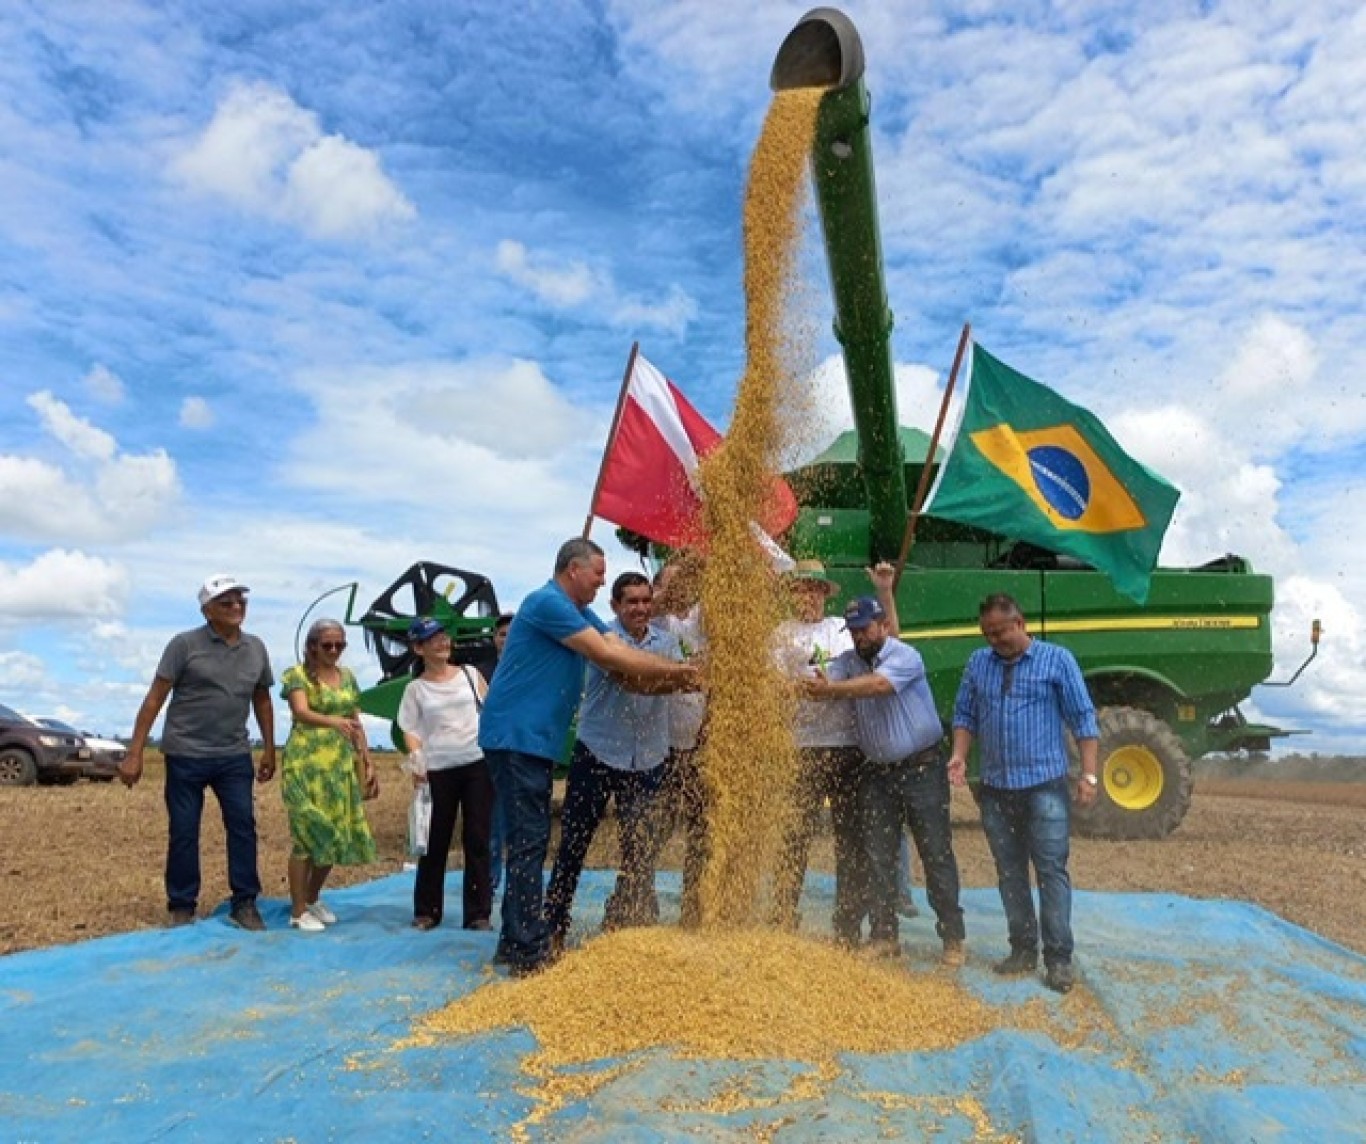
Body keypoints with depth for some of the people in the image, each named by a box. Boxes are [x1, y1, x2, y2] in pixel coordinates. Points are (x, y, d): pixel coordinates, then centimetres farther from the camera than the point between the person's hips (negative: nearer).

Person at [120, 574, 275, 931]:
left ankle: (245, 904, 12)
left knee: (243, 826, 2)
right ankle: (182, 908, 20)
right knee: (184, 833, 6)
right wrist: (134, 754, -11)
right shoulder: (185, 644, -7)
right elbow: (155, 699, -8)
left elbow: (262, 701, 15)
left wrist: (269, 750, 14)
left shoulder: (256, 648, 6)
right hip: (186, 755, -3)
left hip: (235, 756, 4)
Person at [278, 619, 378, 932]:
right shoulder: (297, 675, -5)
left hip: (342, 766, 6)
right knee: (308, 835, -4)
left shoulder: (348, 677, 12)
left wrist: (368, 765, 11)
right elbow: (301, 712, -23)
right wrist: (334, 721, -42)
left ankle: (313, 899, 28)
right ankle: (298, 912, 9)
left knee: (336, 835, 9)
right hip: (307, 765, -6)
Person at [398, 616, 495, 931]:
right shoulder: (415, 689, 5)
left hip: (478, 763, 1)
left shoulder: (470, 674, 7)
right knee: (435, 841, 6)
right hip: (438, 770, 0)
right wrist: (416, 761, -17)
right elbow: (411, 731, 0)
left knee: (478, 839, 1)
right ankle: (426, 911, 21)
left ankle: (479, 913, 8)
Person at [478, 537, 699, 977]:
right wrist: (673, 671, -10)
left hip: (536, 739, 10)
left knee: (532, 840, 13)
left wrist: (674, 672, -5)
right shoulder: (548, 603, -15)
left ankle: (517, 941, 22)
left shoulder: (579, 613, 17)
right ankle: (527, 950, -3)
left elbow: (625, 650, 8)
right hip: (516, 737, -10)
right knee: (529, 841, -8)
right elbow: (607, 656, -17)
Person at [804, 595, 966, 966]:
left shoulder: (905, 657, -15)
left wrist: (830, 689, -43)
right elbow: (826, 683, -14)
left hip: (922, 769, -5)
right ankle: (883, 936, 20)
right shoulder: (849, 661, 4)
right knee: (878, 858, 9)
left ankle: (953, 938, 13)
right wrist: (815, 687, -37)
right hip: (877, 772, 5)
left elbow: (877, 684, -34)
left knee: (936, 854, 2)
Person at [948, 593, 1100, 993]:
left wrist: (1088, 773, -9)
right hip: (995, 788, 4)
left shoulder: (1056, 660, -2)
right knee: (1010, 873, 10)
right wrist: (960, 754, -3)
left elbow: (1083, 719, -2)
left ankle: (1059, 958, 5)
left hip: (1044, 786, -4)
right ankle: (1023, 949, 21)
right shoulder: (978, 663, 8)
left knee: (1052, 871, -3)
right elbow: (965, 715, 13)